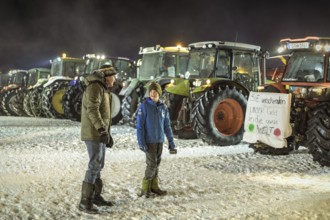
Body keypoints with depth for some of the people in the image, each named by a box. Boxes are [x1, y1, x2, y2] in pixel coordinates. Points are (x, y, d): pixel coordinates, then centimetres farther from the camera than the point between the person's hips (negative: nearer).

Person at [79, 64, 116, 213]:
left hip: (100, 133, 10)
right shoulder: (95, 87, -12)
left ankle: (96, 196, 23)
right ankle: (85, 202, -10)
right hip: (93, 133, -10)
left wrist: (107, 133, 22)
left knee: (98, 165, 14)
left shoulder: (103, 89, 20)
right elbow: (92, 110, -23)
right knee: (95, 165, -12)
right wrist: (103, 130, -28)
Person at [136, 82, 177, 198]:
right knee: (152, 164, -7)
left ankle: (154, 186, 22)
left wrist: (171, 142, 9)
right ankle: (145, 188, 6)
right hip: (149, 141, -5)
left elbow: (167, 126, 10)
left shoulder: (163, 107, 5)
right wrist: (141, 143, -17)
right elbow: (139, 125, -10)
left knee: (157, 164, 11)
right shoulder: (144, 106, -9)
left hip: (160, 141, 5)